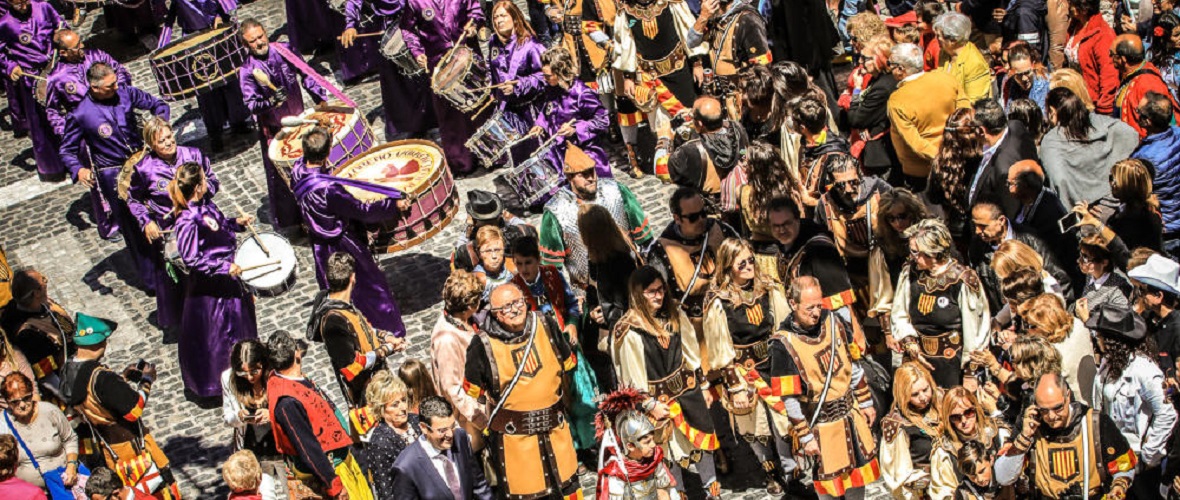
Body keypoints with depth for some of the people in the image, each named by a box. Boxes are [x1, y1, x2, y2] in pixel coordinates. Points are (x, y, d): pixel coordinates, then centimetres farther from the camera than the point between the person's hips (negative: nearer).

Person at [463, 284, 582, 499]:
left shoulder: (546, 327, -3)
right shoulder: (484, 345, -13)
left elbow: (568, 364, 13)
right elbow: (473, 391, 0)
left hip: (555, 427, 4)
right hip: (513, 437, -3)